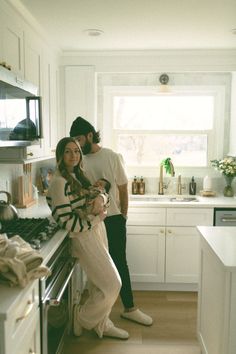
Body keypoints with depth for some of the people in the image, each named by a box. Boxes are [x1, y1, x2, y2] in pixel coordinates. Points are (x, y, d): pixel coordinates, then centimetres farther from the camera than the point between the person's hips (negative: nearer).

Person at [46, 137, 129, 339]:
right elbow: (66, 222, -22)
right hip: (85, 238, -9)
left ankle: (102, 324, 37)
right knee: (112, 285, -1)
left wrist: (101, 197, -8)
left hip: (97, 232, 9)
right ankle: (83, 319, 21)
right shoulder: (59, 183, -18)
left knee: (100, 284, 19)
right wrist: (97, 218, -15)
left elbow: (101, 194, 16)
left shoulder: (77, 176, 9)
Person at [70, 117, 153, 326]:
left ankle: (129, 309, 18)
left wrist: (123, 215, 1)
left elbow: (123, 188, -1)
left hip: (113, 219, -2)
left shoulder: (112, 157, -6)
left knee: (120, 263, 6)